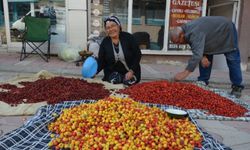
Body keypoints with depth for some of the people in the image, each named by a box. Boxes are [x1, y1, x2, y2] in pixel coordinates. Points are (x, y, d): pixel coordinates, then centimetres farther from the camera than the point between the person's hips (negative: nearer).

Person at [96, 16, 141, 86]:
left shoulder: (128, 37, -9)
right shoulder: (105, 42, -3)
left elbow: (137, 54, -7)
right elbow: (101, 61, -4)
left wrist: (131, 71, -16)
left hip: (131, 72, -1)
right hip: (112, 72, 1)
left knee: (129, 82, -25)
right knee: (114, 81, -26)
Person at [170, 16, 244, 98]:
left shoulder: (194, 33, -41)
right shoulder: (187, 29, -11)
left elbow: (197, 54, -50)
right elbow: (197, 47, -3)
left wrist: (185, 72, -53)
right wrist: (203, 56, -23)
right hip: (214, 33, 9)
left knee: (233, 60, -6)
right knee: (206, 58, 3)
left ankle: (237, 87, 3)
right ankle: (202, 83, 9)